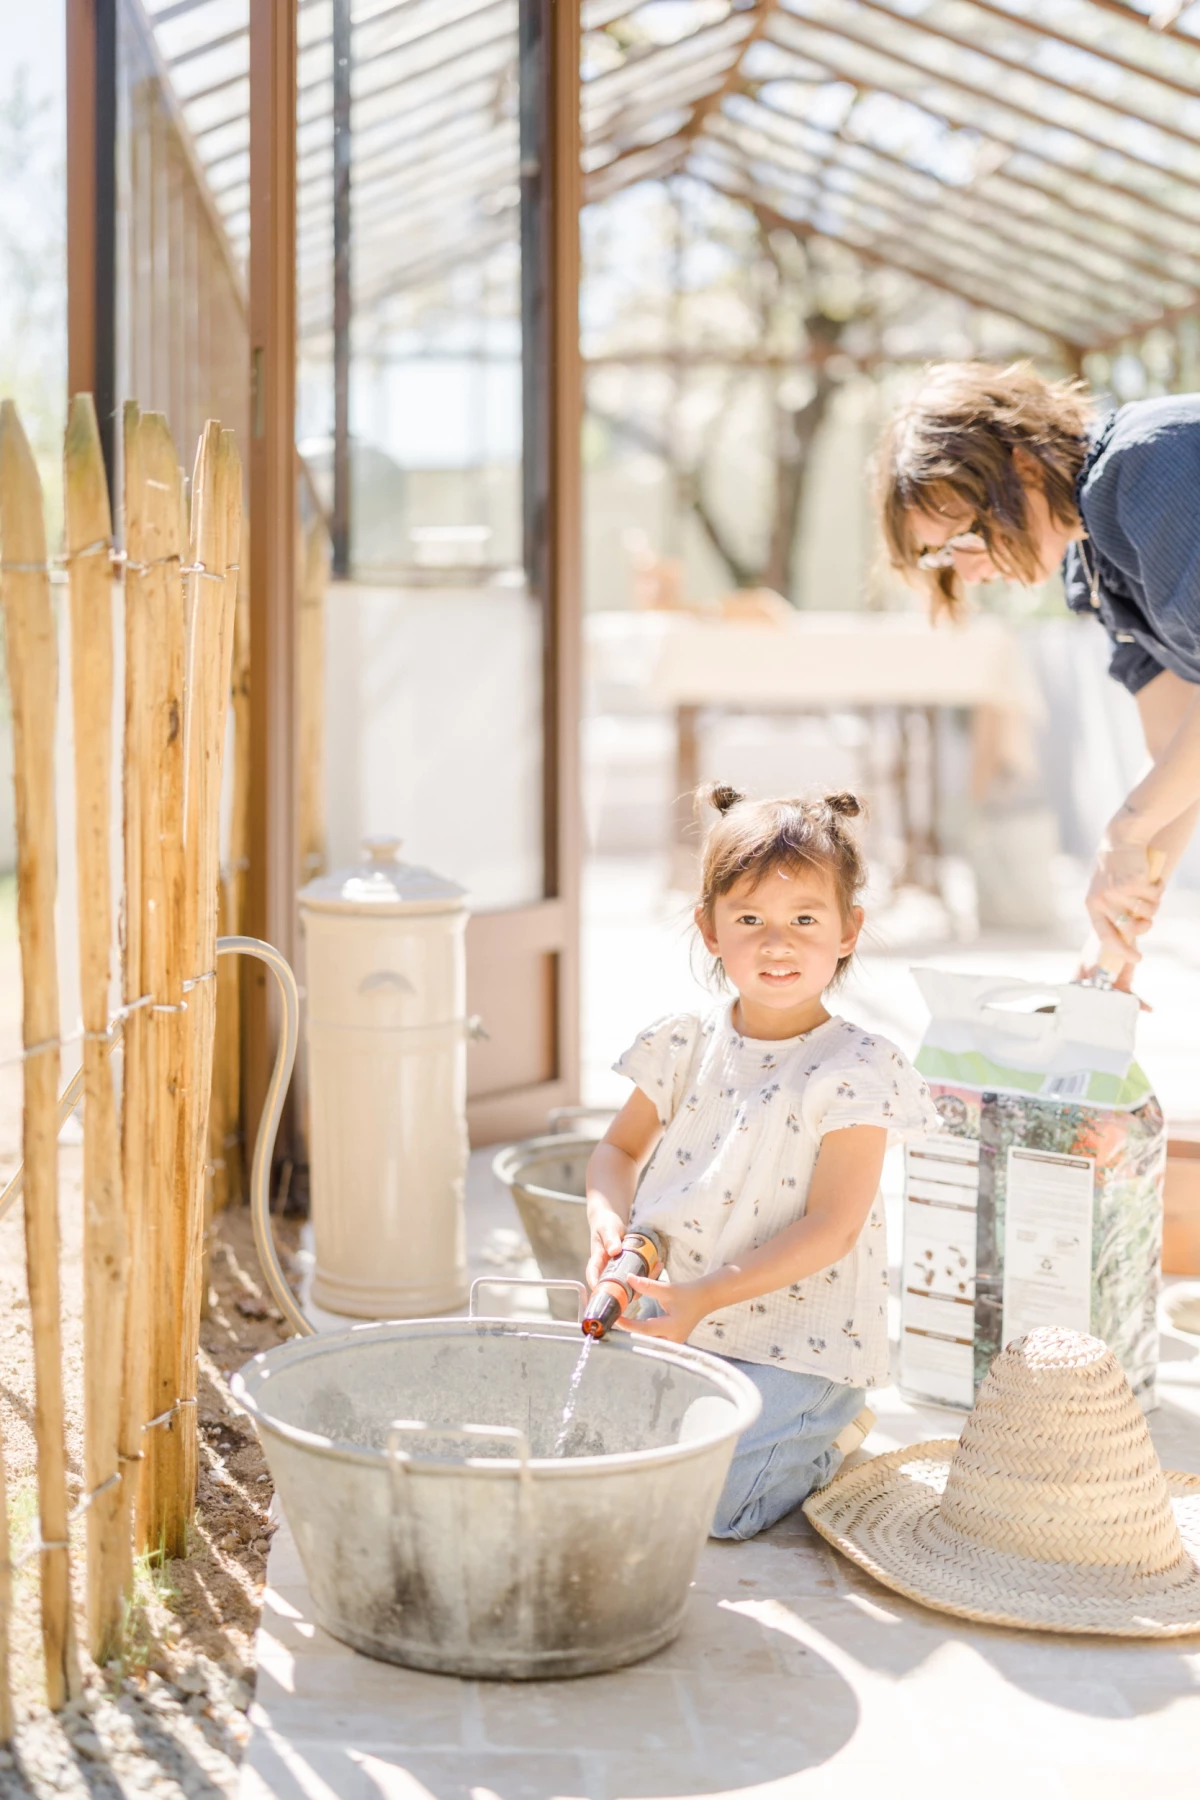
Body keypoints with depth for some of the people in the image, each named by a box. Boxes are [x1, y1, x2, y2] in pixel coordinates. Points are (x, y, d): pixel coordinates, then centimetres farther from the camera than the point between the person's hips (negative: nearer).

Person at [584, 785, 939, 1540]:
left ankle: (820, 1435, 10)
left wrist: (707, 1296, -23)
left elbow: (830, 1228, -15)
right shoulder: (687, 1046, 3)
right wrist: (610, 1223, -8)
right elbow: (619, 1149, 16)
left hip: (794, 1348, -5)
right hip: (670, 1321, 6)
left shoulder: (856, 1069, -12)